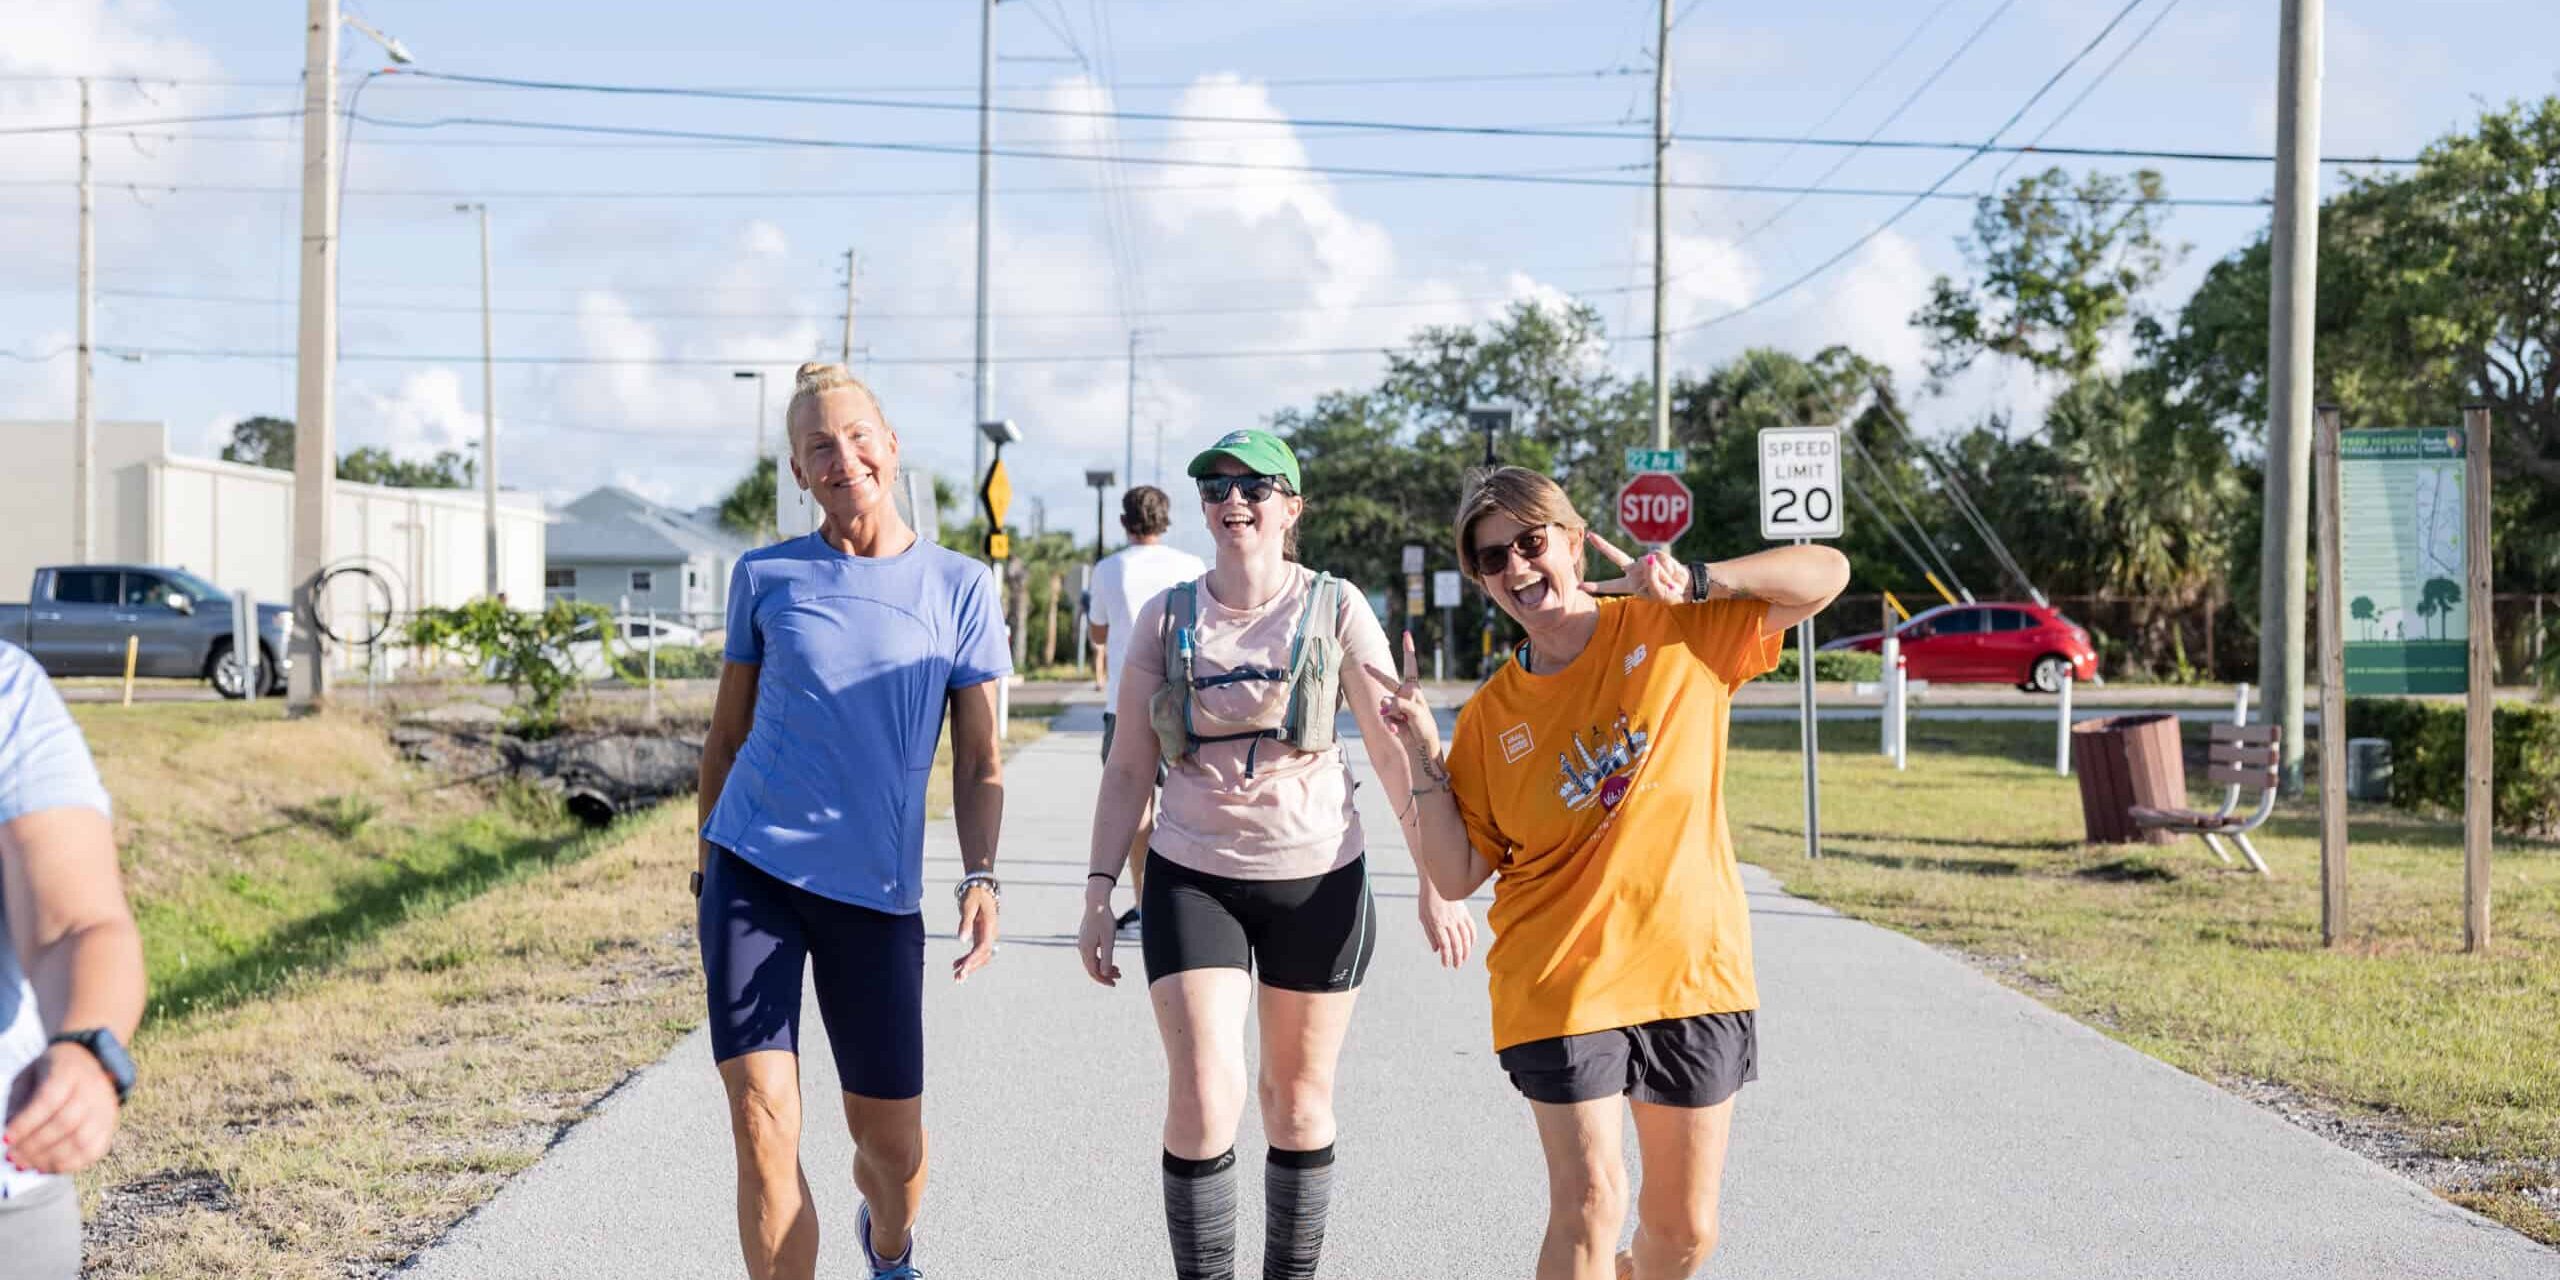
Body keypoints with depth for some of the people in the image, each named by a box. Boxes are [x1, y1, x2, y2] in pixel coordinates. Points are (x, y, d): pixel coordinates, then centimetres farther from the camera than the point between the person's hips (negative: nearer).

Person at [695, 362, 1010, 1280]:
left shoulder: (960, 588, 3)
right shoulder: (764, 577, 5)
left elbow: (980, 764, 2)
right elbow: (726, 733, 14)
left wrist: (980, 877, -12)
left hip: (877, 892, 0)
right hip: (753, 869, 0)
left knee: (891, 1141, 9)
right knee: (763, 1128, -12)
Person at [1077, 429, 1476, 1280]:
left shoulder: (1334, 607, -2)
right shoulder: (1166, 619, 2)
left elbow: (1395, 749, -1)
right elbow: (1128, 768, 5)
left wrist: (1439, 882, -3)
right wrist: (1099, 892, 0)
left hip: (1318, 881, 0)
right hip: (1194, 880, 0)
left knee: (1299, 1099, 9)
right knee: (1203, 1100, -12)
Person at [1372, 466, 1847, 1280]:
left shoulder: (1675, 634, -1)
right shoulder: (1491, 717, 2)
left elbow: (1827, 573, -5)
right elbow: (1456, 874, 0)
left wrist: (1695, 581, -17)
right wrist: (1423, 754, -11)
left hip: (1695, 969, 1)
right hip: (1563, 982, -1)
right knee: (1589, 1203, -13)